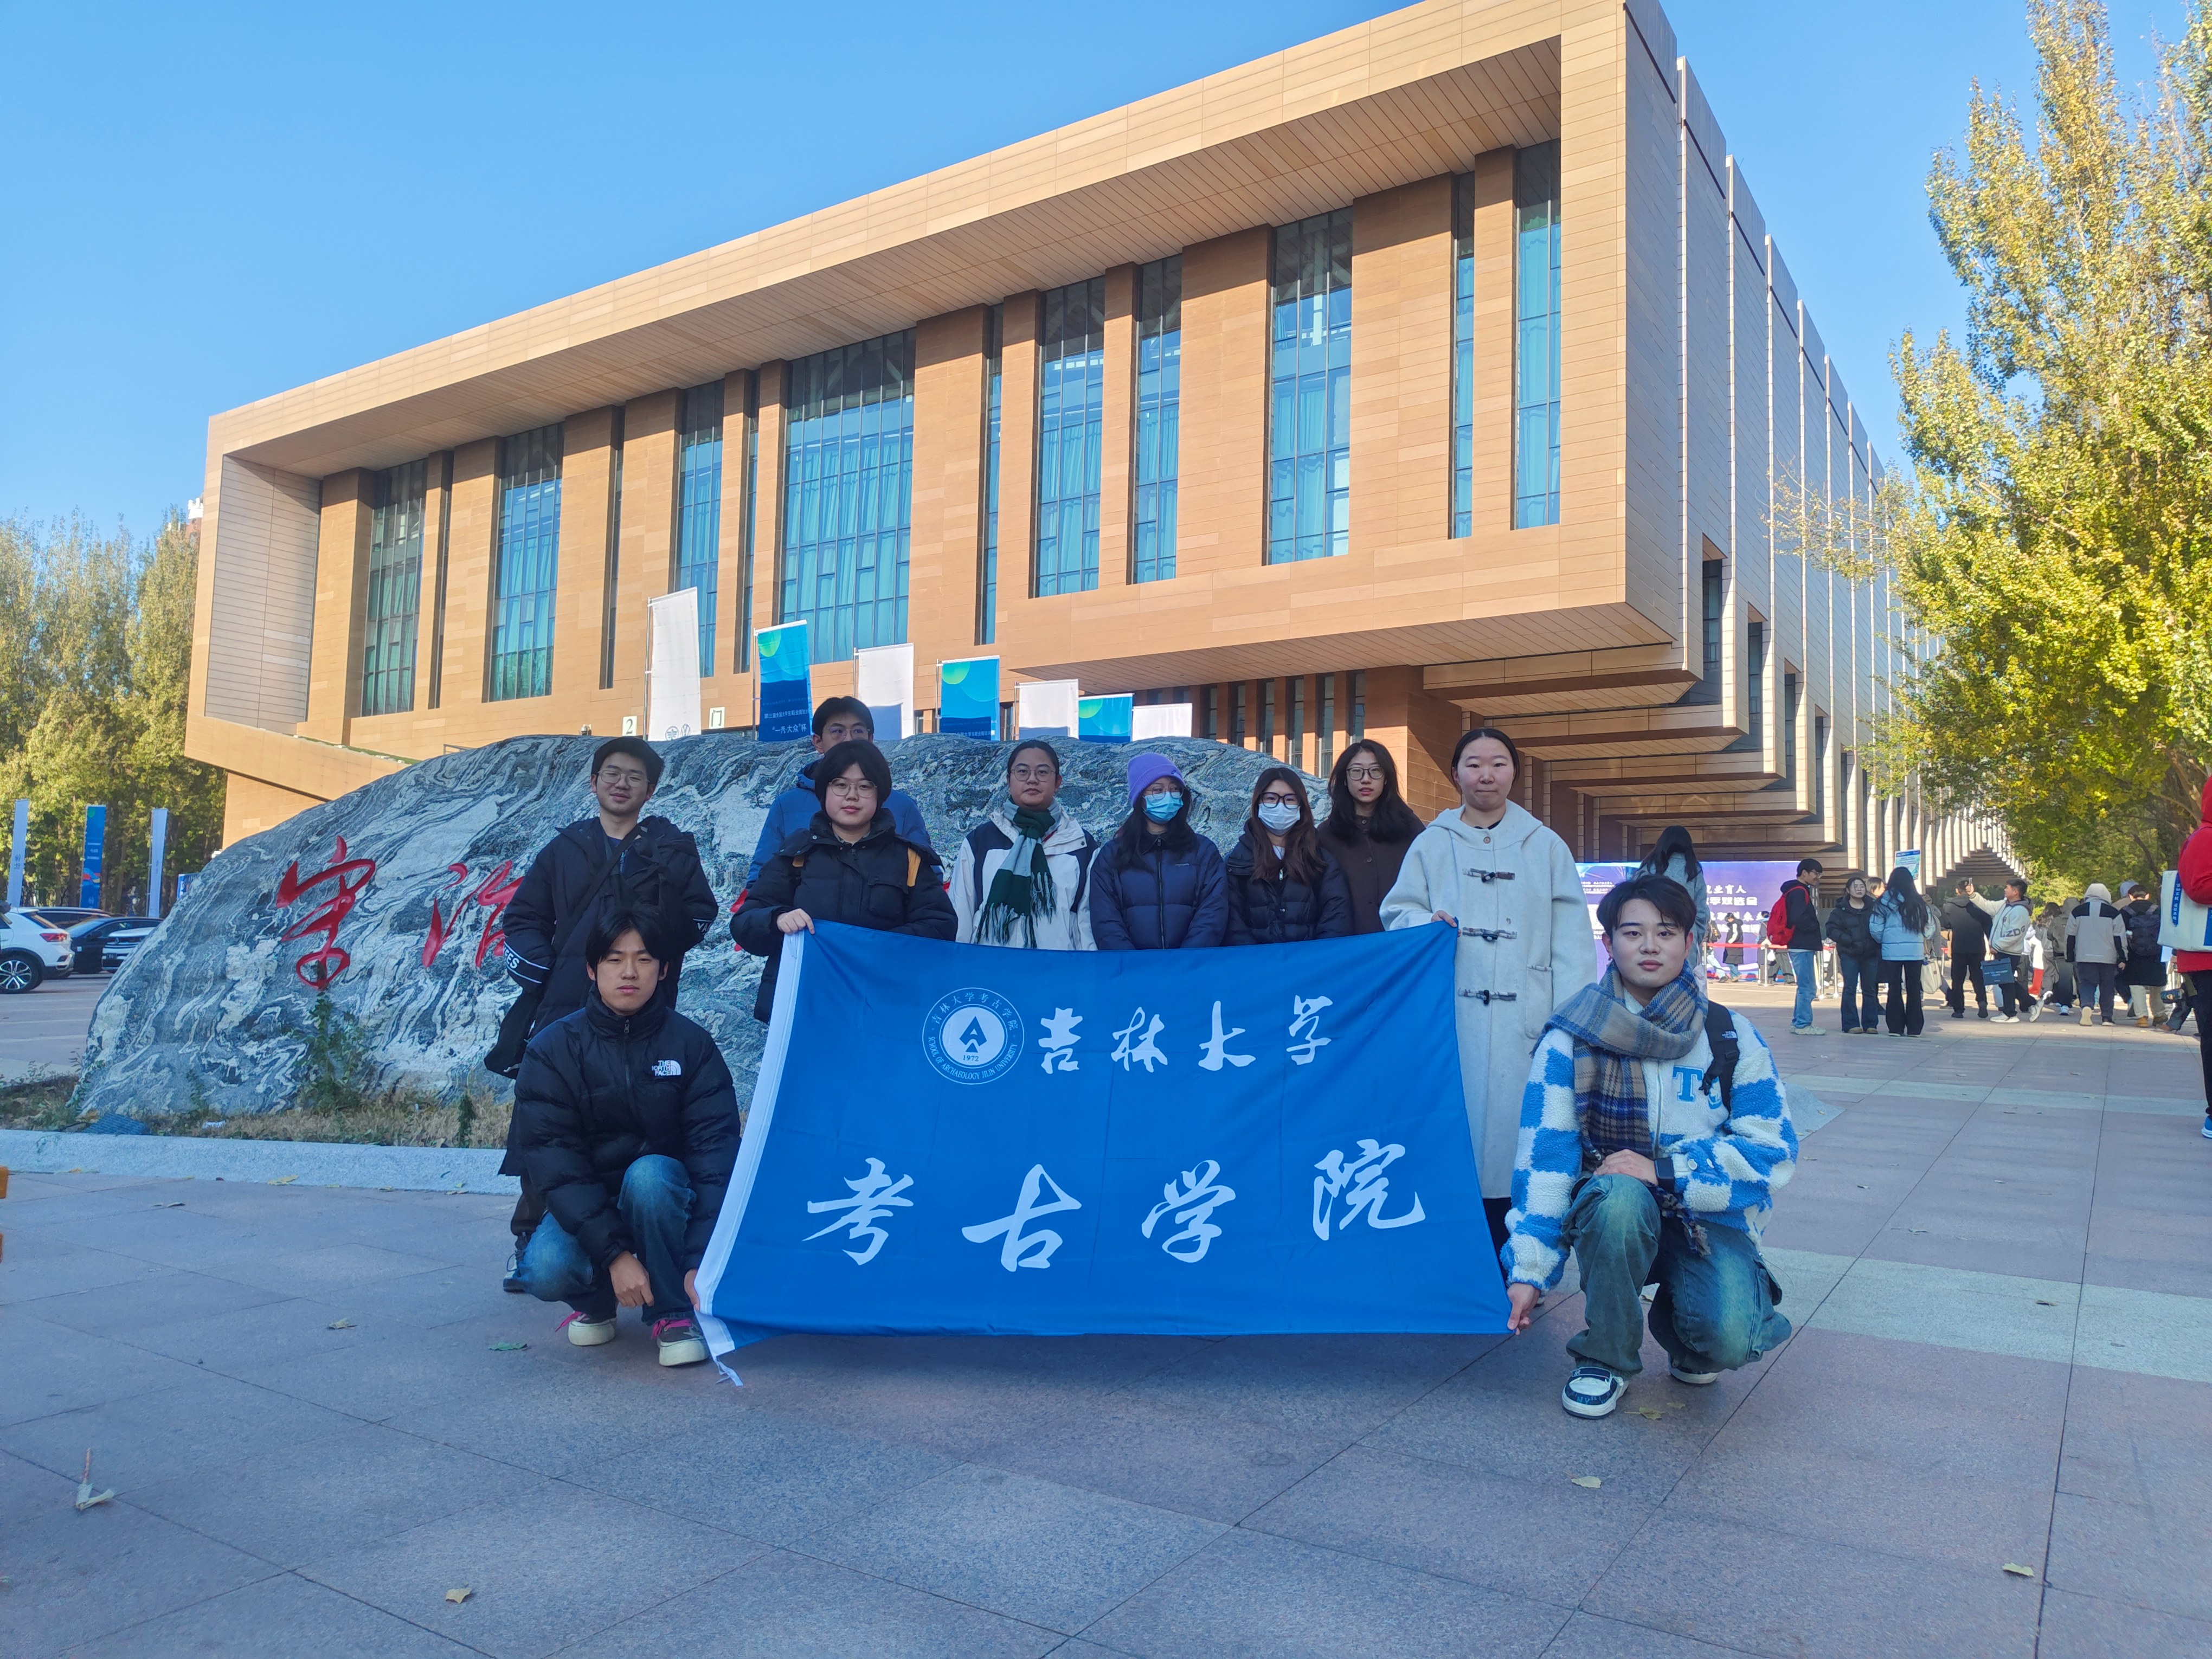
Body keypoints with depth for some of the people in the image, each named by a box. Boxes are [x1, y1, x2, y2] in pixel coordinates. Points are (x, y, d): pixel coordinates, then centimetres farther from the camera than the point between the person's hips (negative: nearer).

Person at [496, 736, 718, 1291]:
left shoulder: (673, 849, 11)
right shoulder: (564, 850, 16)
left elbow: (698, 918, 4)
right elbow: (523, 918, 17)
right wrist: (535, 969, 0)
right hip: (563, 1010, 2)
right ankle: (530, 1238, 10)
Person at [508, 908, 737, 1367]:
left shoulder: (691, 1044, -10)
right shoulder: (552, 1049, -10)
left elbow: (715, 1151, -16)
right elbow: (552, 1159, -17)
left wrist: (701, 1260, -28)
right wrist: (614, 1253, -28)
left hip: (662, 1197, 0)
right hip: (584, 1207, 1)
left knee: (650, 1173, -34)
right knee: (545, 1271, -30)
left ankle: (673, 1313, -15)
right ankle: (595, 1299, 6)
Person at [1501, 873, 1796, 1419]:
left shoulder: (1731, 1037, -2)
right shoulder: (1570, 1038, -5)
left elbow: (1774, 1150, -8)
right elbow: (1543, 1156, -10)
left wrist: (1665, 1170, -22)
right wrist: (1528, 1269, -17)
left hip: (1708, 1217, 0)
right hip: (1611, 1212, 0)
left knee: (1729, 1339, -29)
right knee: (1620, 1193, -36)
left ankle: (1680, 1319, 11)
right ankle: (1604, 1357, -11)